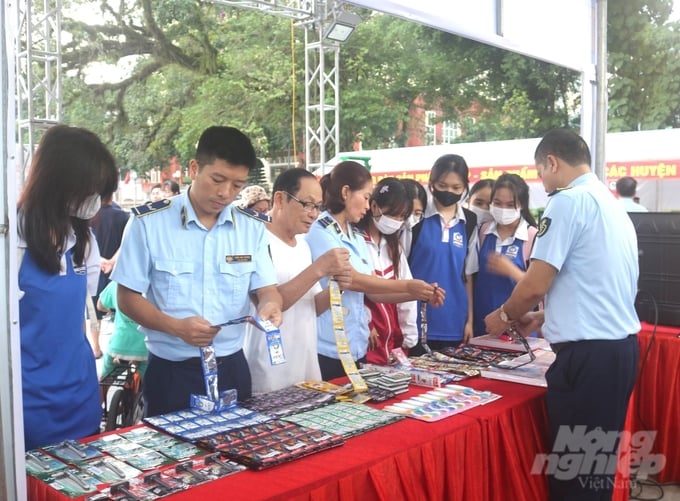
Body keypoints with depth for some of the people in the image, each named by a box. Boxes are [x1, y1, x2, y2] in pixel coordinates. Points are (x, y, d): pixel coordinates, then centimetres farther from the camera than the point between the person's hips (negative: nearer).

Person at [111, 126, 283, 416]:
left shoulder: (253, 227, 1)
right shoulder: (148, 222, -9)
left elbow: (265, 289, 2)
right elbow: (128, 298, -6)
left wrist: (269, 304, -23)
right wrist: (176, 327, -23)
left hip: (231, 368, 3)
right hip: (171, 371, -3)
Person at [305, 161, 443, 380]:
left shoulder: (357, 237, 11)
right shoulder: (320, 232, -11)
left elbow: (373, 292, 8)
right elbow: (352, 280, -20)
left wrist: (418, 294, -2)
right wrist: (407, 286, -18)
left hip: (356, 347, 8)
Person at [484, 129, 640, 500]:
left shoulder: (568, 201, -11)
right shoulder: (613, 205, 16)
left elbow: (536, 285, -13)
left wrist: (505, 315, 6)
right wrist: (544, 317, 26)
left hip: (588, 353, -9)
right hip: (620, 345, 9)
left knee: (572, 466, 1)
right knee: (597, 461, 18)